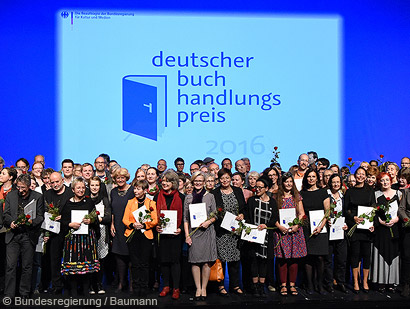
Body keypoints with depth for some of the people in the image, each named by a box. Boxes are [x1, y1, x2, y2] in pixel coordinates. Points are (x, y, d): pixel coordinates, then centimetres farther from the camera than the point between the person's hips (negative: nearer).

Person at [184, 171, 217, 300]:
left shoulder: (210, 196, 8)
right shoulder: (188, 198, 10)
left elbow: (215, 215, 8)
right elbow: (185, 218, 8)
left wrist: (208, 222, -12)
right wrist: (187, 235, 0)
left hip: (207, 231, -1)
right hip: (193, 232, 1)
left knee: (206, 261, -3)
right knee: (195, 260, -2)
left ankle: (204, 288, 6)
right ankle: (198, 288, 5)